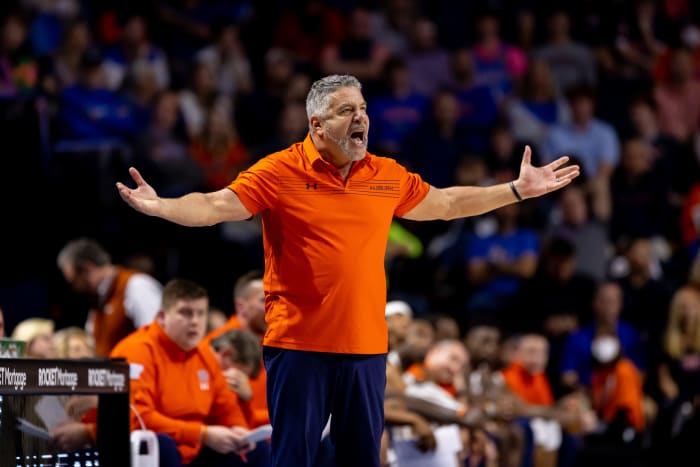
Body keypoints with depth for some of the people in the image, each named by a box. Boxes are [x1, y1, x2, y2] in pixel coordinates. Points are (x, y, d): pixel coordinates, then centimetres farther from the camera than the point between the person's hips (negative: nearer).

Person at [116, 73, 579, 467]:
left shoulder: (388, 176, 9)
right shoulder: (281, 172, -5)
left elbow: (446, 204, 23)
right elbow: (215, 206, -9)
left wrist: (518, 190, 24)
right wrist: (160, 206, -26)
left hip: (367, 348, 4)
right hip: (299, 346, -4)